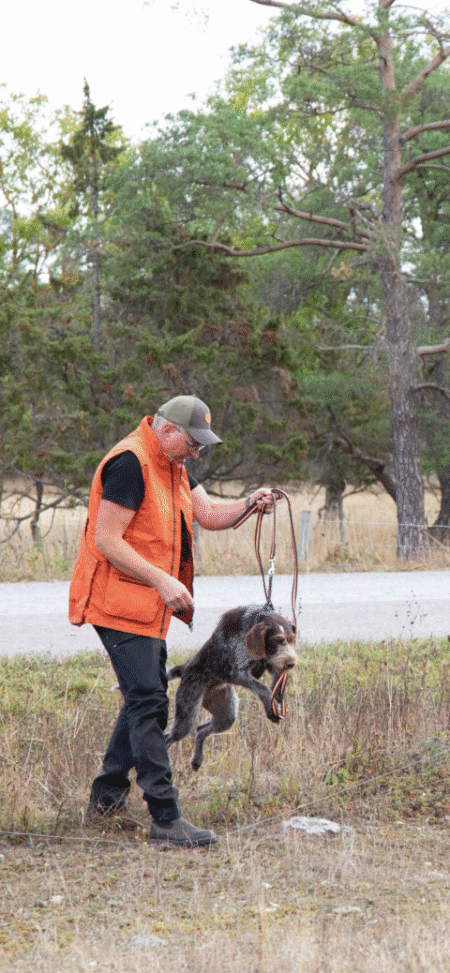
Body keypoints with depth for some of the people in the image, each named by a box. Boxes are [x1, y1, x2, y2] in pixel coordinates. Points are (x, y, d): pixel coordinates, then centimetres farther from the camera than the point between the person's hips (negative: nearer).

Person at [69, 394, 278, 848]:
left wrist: (248, 504, -12)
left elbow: (209, 514, 8)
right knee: (148, 703, -13)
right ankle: (166, 820, -14)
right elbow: (105, 541, -23)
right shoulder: (130, 463, -19)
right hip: (120, 603, -10)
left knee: (146, 699, 18)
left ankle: (107, 795, 30)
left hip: (148, 606, 10)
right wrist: (161, 580, -26)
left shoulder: (171, 465, 13)